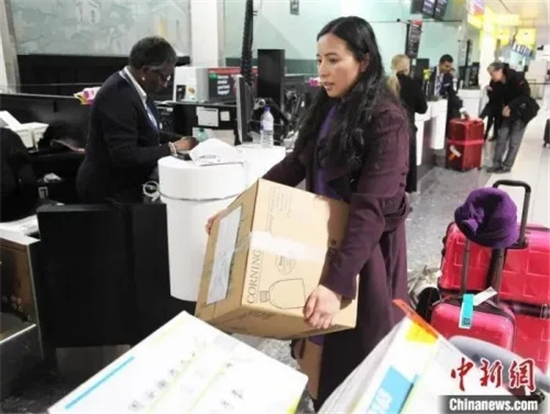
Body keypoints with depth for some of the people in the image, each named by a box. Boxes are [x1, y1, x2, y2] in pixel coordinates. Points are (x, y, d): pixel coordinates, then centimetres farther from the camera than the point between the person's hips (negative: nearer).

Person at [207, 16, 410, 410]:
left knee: (358, 348, 10)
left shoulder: (386, 120, -21)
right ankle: (324, 402, 45)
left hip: (366, 245, -7)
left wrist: (337, 283, -35)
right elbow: (295, 165, 7)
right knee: (323, 339, 21)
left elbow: (372, 209, -28)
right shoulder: (326, 107, 2)